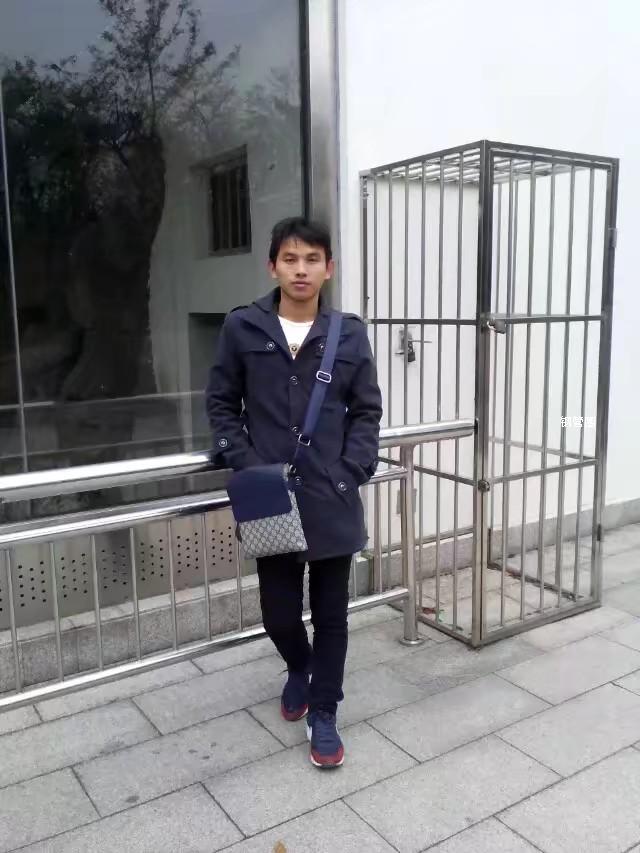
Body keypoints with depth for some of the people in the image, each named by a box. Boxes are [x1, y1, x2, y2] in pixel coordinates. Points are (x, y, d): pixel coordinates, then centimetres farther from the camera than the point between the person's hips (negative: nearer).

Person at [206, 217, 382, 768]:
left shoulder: (350, 334, 0)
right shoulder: (242, 328, -2)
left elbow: (367, 412, 4)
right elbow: (222, 405, 4)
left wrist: (353, 471, -8)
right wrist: (245, 466, -8)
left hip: (333, 499, 0)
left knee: (331, 613, 10)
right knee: (278, 613, 12)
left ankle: (324, 714, 30)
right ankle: (299, 669, 46)